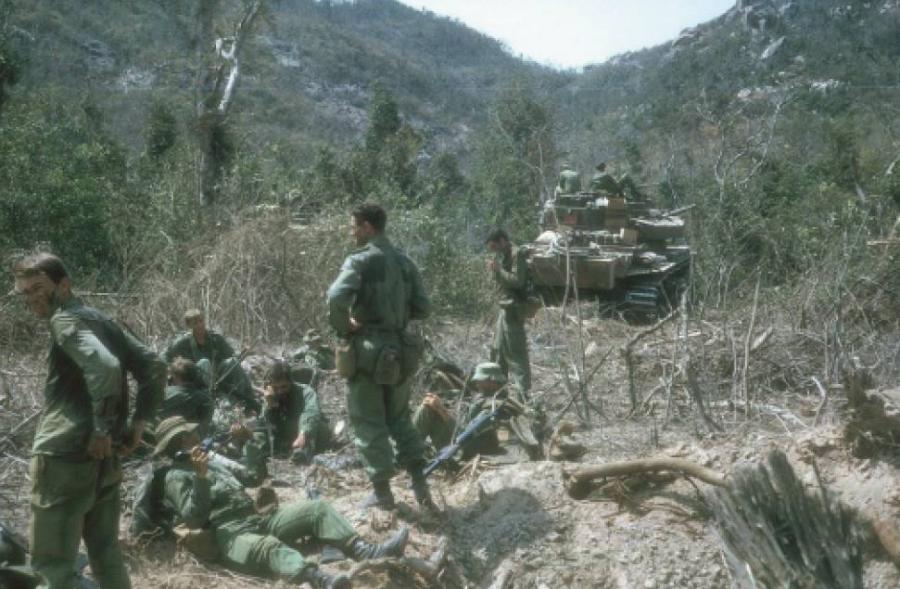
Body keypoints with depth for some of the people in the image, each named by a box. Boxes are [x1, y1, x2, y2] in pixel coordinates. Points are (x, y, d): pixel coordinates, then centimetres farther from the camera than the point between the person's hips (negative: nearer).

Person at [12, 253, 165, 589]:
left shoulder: (64, 319, -10)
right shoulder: (102, 320, 15)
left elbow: (104, 367, -27)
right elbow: (154, 367, 13)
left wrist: (101, 430, -19)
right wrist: (138, 423, 10)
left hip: (65, 458, -8)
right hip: (105, 459, 9)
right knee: (107, 557, 17)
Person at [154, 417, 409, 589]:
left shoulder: (214, 460, 25)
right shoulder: (176, 475, 1)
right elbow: (193, 519, -14)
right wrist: (201, 477, -23)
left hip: (257, 519, 9)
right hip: (229, 535, -9)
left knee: (317, 509, -5)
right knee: (269, 547, -41)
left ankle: (366, 552, -25)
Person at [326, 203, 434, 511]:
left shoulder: (360, 260, -12)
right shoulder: (404, 261, 9)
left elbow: (336, 297, -28)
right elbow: (423, 308, 8)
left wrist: (343, 327, -13)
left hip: (368, 347, -6)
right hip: (398, 348, 6)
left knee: (369, 422, 5)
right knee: (399, 418, 18)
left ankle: (382, 492, 11)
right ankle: (420, 483, 15)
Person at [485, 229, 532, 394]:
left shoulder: (516, 254, -13)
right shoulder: (505, 255, 15)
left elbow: (517, 280, -21)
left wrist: (498, 270, -17)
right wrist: (495, 271, 2)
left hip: (513, 309, -10)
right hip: (505, 307, 10)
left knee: (515, 351, -8)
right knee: (498, 349, 19)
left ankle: (523, 390, -4)